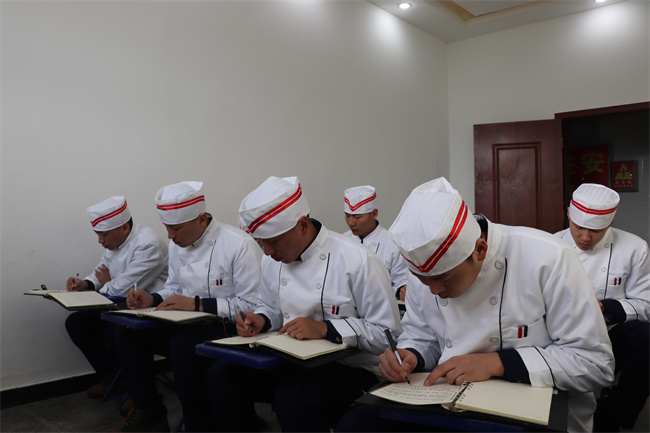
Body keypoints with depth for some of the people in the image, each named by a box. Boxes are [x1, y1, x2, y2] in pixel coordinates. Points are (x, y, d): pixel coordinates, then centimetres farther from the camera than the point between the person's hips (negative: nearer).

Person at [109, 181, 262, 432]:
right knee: (127, 332, -7)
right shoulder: (177, 244, 7)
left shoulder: (239, 245, -19)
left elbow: (252, 305, -22)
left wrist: (197, 304, -25)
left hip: (228, 327, -8)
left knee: (182, 345, -35)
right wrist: (153, 300, -3)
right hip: (187, 324, 8)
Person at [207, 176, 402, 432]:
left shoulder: (357, 261, -18)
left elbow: (388, 333, -16)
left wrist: (326, 329, -26)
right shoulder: (272, 261, 4)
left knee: (292, 399, -34)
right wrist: (261, 320, -4)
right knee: (222, 375, -12)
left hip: (350, 366, -6)